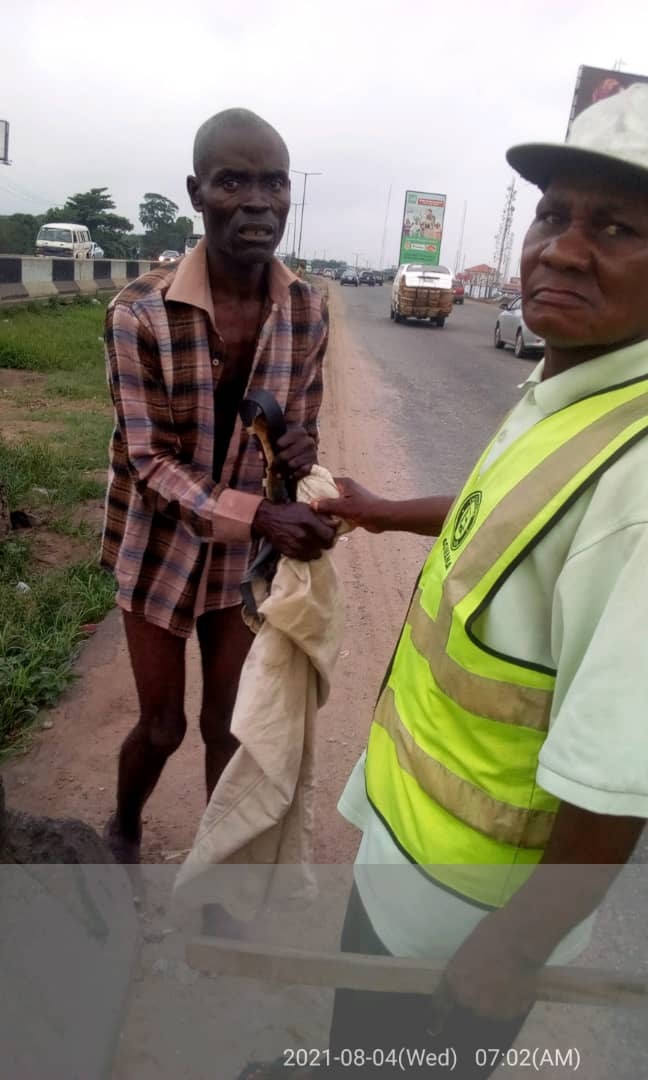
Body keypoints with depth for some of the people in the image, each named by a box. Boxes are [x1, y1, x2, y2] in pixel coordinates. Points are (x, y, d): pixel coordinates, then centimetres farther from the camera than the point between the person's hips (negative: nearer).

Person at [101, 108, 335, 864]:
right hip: (160, 550, -2)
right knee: (162, 726, 13)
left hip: (245, 553, 3)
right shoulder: (140, 313, -20)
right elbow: (150, 463, -19)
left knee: (228, 724, 16)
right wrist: (261, 516, -32)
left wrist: (302, 448, -17)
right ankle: (122, 834, 50)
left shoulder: (307, 310, -8)